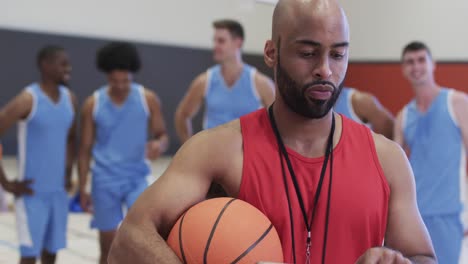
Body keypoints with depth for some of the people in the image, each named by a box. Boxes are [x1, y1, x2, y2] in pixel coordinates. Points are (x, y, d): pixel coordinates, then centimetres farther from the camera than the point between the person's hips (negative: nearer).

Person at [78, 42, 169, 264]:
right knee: (108, 244, 8)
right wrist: (82, 189, 1)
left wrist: (159, 145, -23)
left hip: (136, 178, 0)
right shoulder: (93, 104, -4)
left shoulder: (148, 99, -4)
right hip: (105, 180, 0)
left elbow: (162, 135, 2)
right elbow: (85, 149, 2)